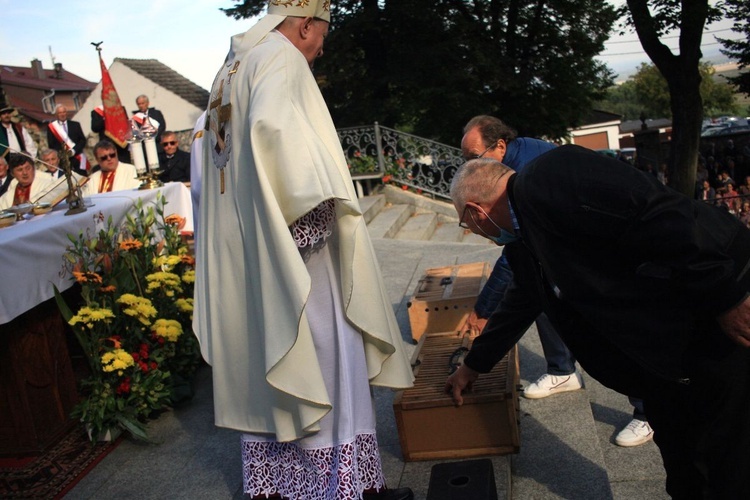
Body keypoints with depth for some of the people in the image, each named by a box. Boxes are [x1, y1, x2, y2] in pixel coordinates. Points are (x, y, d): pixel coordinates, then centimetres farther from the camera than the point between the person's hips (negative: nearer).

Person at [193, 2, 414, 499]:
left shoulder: (232, 68, 19)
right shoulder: (282, 58, -9)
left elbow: (212, 151, 24)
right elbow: (273, 126, -29)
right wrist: (314, 198, -24)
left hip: (241, 251, 10)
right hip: (287, 242, -9)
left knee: (266, 358, 14)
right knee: (322, 355, -2)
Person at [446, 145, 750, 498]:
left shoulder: (549, 177, -19)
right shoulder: (529, 240, 13)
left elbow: (657, 216, -29)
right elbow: (520, 304, 27)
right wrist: (473, 366, 39)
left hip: (722, 337, -9)